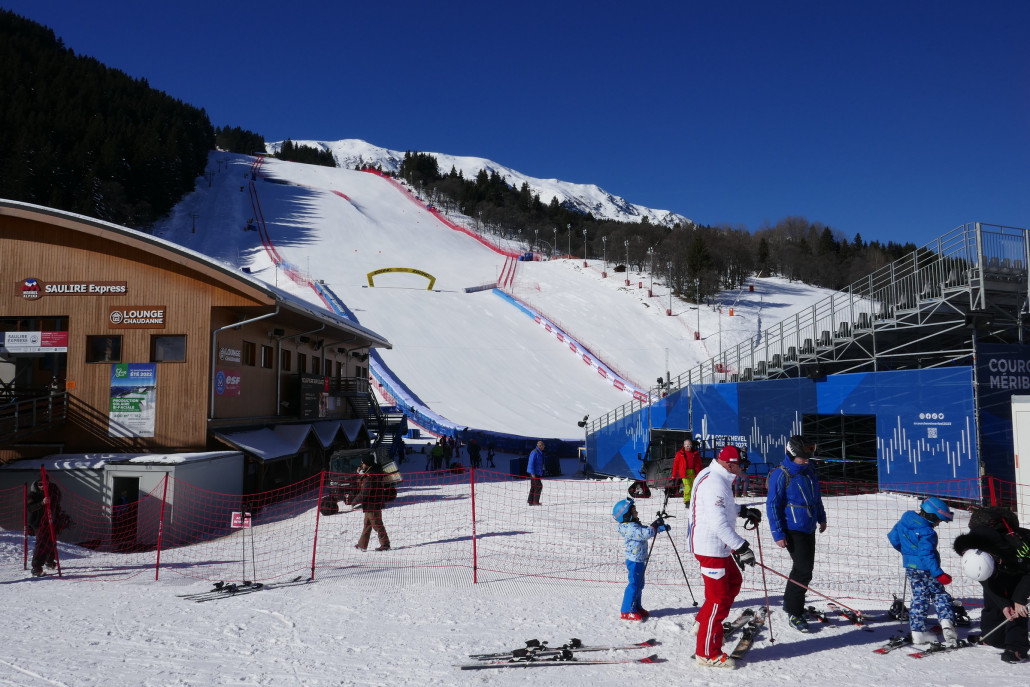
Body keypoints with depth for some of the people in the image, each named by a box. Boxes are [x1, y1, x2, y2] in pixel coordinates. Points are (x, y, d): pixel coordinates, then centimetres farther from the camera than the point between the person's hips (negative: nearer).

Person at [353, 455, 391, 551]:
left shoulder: (371, 476, -22)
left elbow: (365, 492, -24)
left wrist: (355, 501, -13)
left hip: (372, 505, -11)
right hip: (371, 505, 11)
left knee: (377, 524, -4)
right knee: (367, 524, 16)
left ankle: (385, 544, 1)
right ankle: (362, 544, 25)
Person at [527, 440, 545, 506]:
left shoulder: (540, 452, 16)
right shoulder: (534, 452, -17)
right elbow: (531, 463, -21)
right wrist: (533, 473, -23)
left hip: (537, 473, 10)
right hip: (534, 473, -10)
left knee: (533, 487, 11)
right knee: (539, 486, -11)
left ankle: (531, 501, 15)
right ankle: (535, 501, -8)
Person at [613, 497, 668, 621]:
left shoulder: (635, 525, 11)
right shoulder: (630, 528, -22)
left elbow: (647, 530, 23)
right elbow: (646, 533, -33)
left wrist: (662, 527, 15)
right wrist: (656, 525, -20)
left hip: (640, 561, 10)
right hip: (634, 561, -10)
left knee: (639, 584, 17)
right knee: (634, 584, -5)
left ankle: (636, 607, 28)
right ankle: (627, 611, 1)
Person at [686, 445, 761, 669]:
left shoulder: (717, 477, 11)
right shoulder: (714, 483, -24)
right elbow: (719, 523, -30)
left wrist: (743, 511, 26)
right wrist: (741, 547, -30)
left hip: (719, 545, 11)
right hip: (710, 547, -11)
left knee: (733, 582, 24)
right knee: (719, 597, -4)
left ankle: (703, 623, 33)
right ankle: (707, 654, 5)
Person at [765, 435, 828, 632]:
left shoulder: (809, 471, 7)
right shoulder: (781, 474, -16)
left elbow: (816, 497, 22)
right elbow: (772, 505, -16)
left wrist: (821, 518, 24)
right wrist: (777, 533, -18)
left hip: (809, 528, 8)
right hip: (792, 529, -8)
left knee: (806, 567, 14)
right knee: (803, 570, -11)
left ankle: (791, 602, 32)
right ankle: (793, 613, 1)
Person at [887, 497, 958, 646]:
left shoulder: (904, 520, 1)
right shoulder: (926, 532, -23)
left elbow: (893, 538, 12)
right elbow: (926, 555, -29)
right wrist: (939, 574, -28)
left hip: (910, 568, 7)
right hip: (926, 570, -7)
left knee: (919, 598, 14)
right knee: (940, 596, 9)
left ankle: (918, 630, 11)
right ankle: (946, 620, -11)